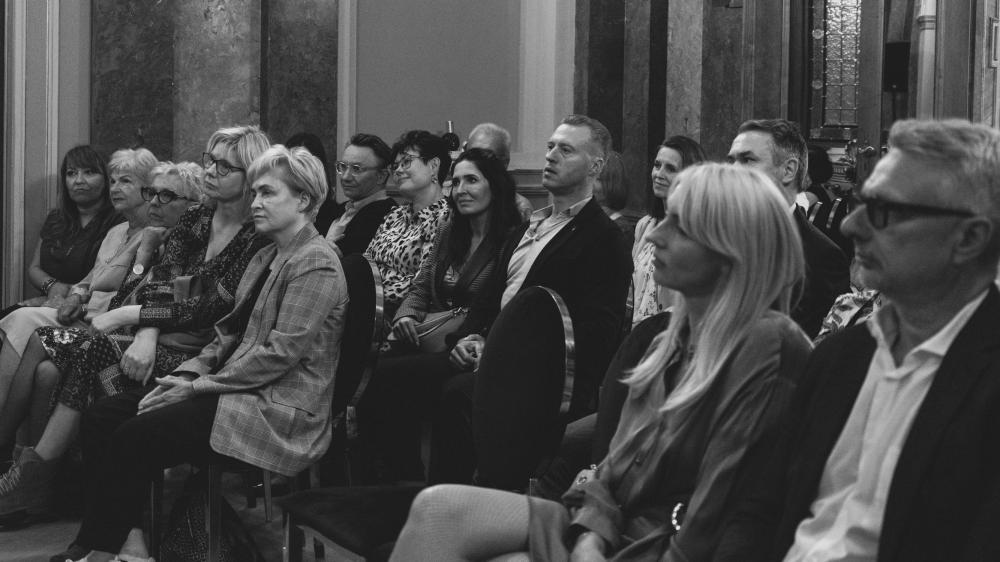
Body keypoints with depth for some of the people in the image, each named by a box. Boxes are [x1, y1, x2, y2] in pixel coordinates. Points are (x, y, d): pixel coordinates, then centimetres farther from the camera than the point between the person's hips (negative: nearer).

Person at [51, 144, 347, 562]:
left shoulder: (316, 264, -12)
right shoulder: (267, 257, 20)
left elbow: (280, 353, -18)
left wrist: (199, 386, -15)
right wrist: (188, 373, 1)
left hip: (280, 411, -10)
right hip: (239, 388, 10)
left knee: (134, 436, -22)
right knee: (100, 418, -4)